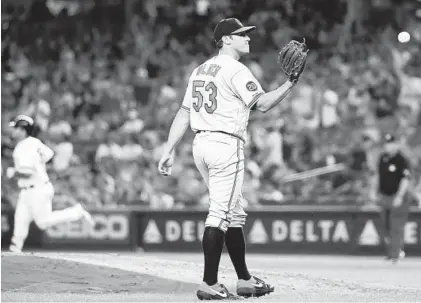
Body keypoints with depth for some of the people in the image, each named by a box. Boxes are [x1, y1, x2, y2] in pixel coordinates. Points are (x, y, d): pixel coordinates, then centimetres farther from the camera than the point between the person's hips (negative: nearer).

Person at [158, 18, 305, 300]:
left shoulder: (201, 70, 17)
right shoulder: (235, 70, -9)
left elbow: (184, 113, 14)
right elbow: (262, 103, -18)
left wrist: (169, 150, 12)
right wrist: (290, 84, -17)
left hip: (201, 144, 9)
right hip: (226, 145, -9)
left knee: (235, 213, 15)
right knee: (220, 215, -8)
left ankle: (244, 279, 20)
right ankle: (209, 285, -10)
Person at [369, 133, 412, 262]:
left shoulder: (402, 160, -14)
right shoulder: (382, 157, 8)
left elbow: (406, 179, -19)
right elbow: (377, 174, 19)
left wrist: (400, 196, -26)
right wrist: (374, 190, 13)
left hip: (397, 198, -7)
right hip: (384, 197, 7)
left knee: (396, 227, -7)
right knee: (386, 227, 10)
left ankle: (395, 254, -3)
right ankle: (390, 252, 20)